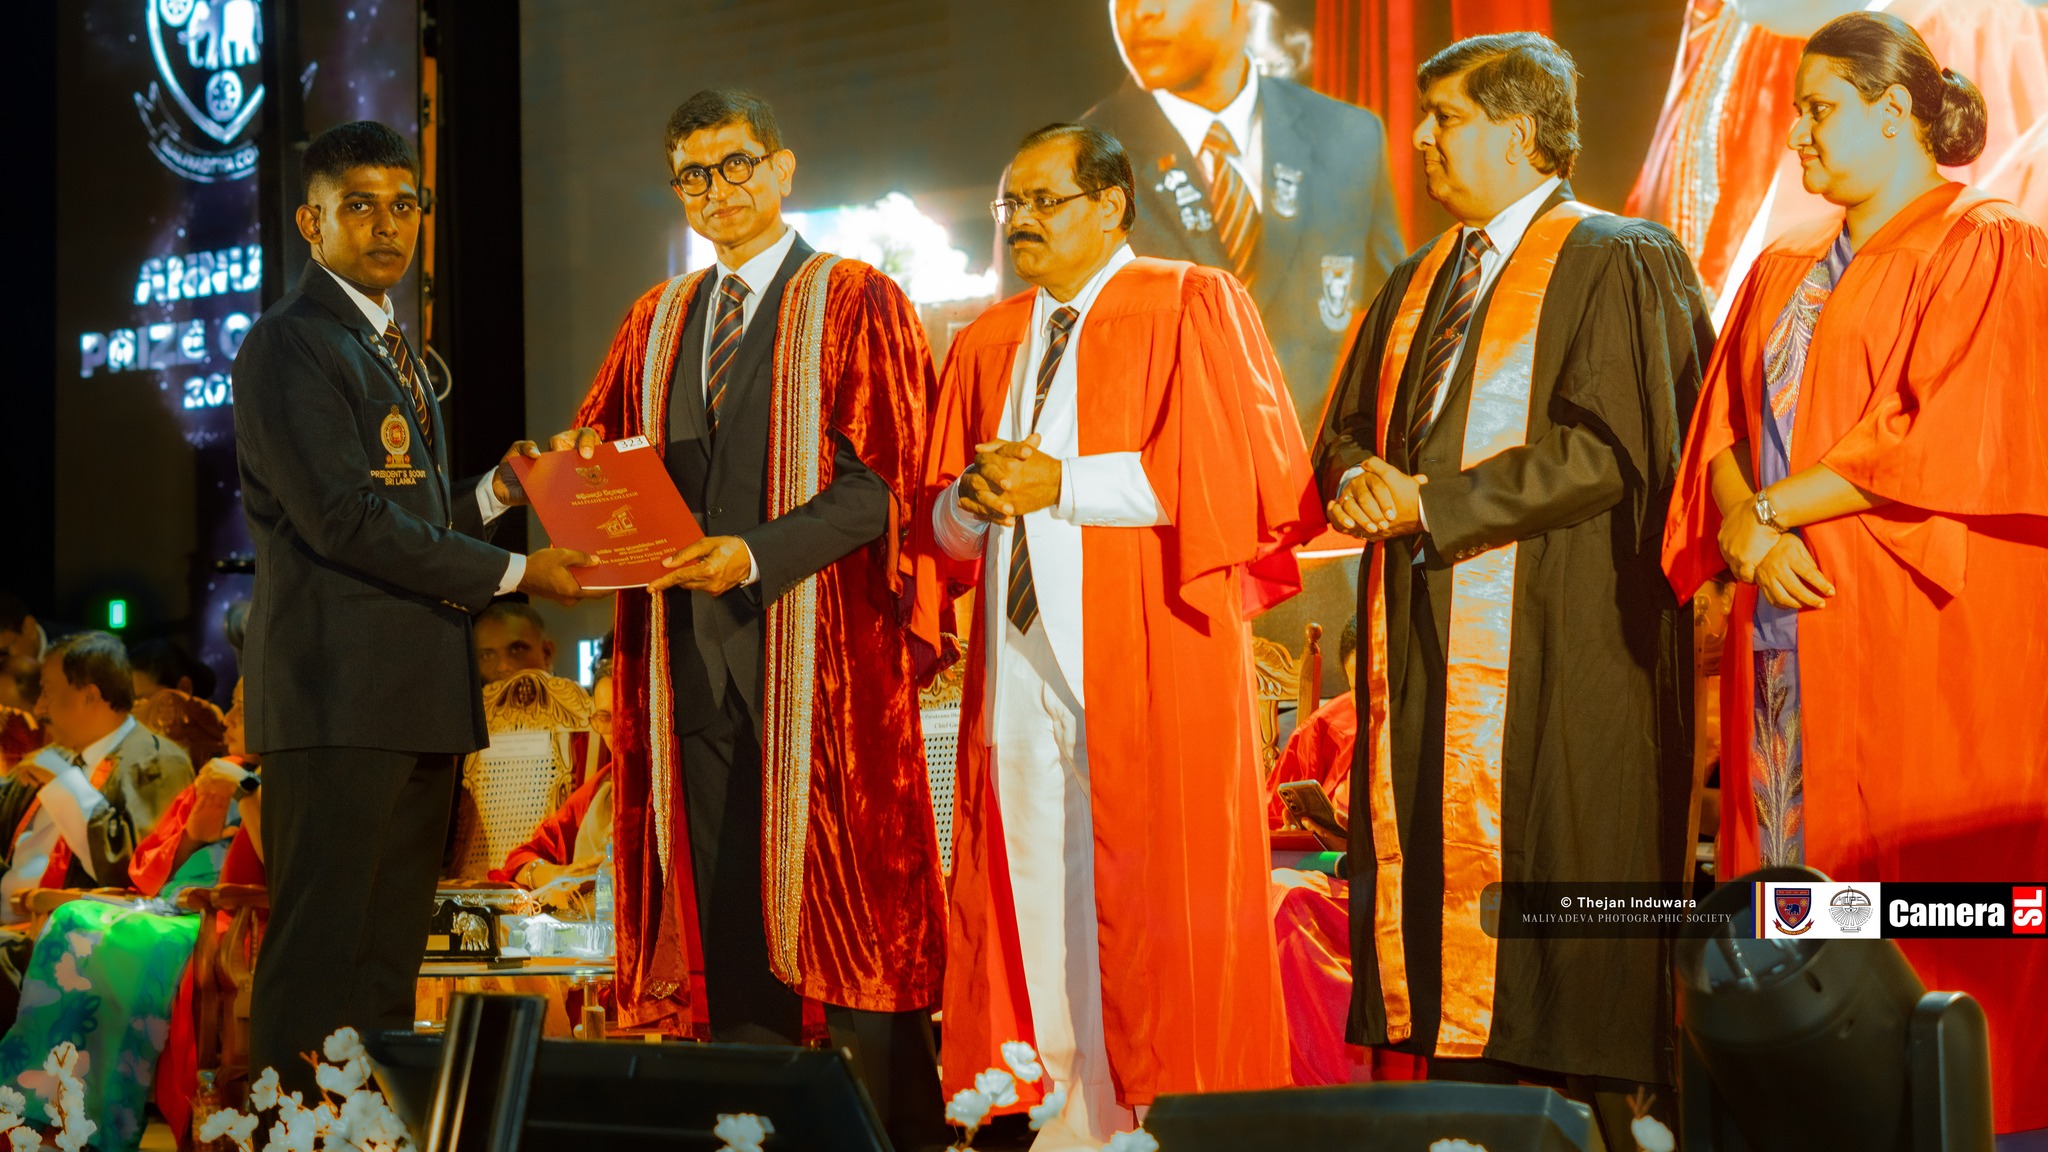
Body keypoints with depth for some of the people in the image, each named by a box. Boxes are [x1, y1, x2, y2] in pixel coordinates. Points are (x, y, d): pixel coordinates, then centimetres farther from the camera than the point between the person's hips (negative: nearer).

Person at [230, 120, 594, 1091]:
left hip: (418, 698, 9)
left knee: (390, 957, 10)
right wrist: (513, 573, -12)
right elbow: (346, 518, -16)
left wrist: (495, 492, 7)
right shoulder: (288, 345, -7)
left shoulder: (392, 349, 24)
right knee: (321, 957, -9)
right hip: (338, 691, -9)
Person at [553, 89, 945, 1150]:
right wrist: (591, 478, -7)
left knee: (849, 907, -5)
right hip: (694, 653, 5)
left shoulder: (858, 305, 1)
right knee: (725, 920, 6)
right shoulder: (656, 321, 18)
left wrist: (758, 554, -20)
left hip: (819, 648, -5)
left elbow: (883, 477, -8)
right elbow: (598, 445, 18)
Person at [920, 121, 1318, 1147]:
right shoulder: (987, 344, 18)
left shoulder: (1192, 308, 1)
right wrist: (972, 502, -5)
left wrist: (1063, 484, -12)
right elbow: (943, 520, 19)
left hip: (1145, 652, -5)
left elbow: (1241, 469, -10)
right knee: (1036, 894, 4)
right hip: (1021, 656, 6)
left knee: (1147, 898, -6)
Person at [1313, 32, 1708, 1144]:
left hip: (1556, 654, -7)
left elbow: (1610, 450, -13)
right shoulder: (1418, 281, 20)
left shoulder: (1618, 265, -3)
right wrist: (1361, 476, -6)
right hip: (1425, 647, 7)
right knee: (1439, 897, 5)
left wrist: (1430, 501, -16)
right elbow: (1347, 428, 19)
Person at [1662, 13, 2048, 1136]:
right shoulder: (1784, 272, 19)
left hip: (1919, 627, -6)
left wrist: (1773, 506, -8)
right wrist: (1748, 532, -8)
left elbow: (1941, 439, -13)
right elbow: (1724, 424, 12)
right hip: (1789, 632, 6)